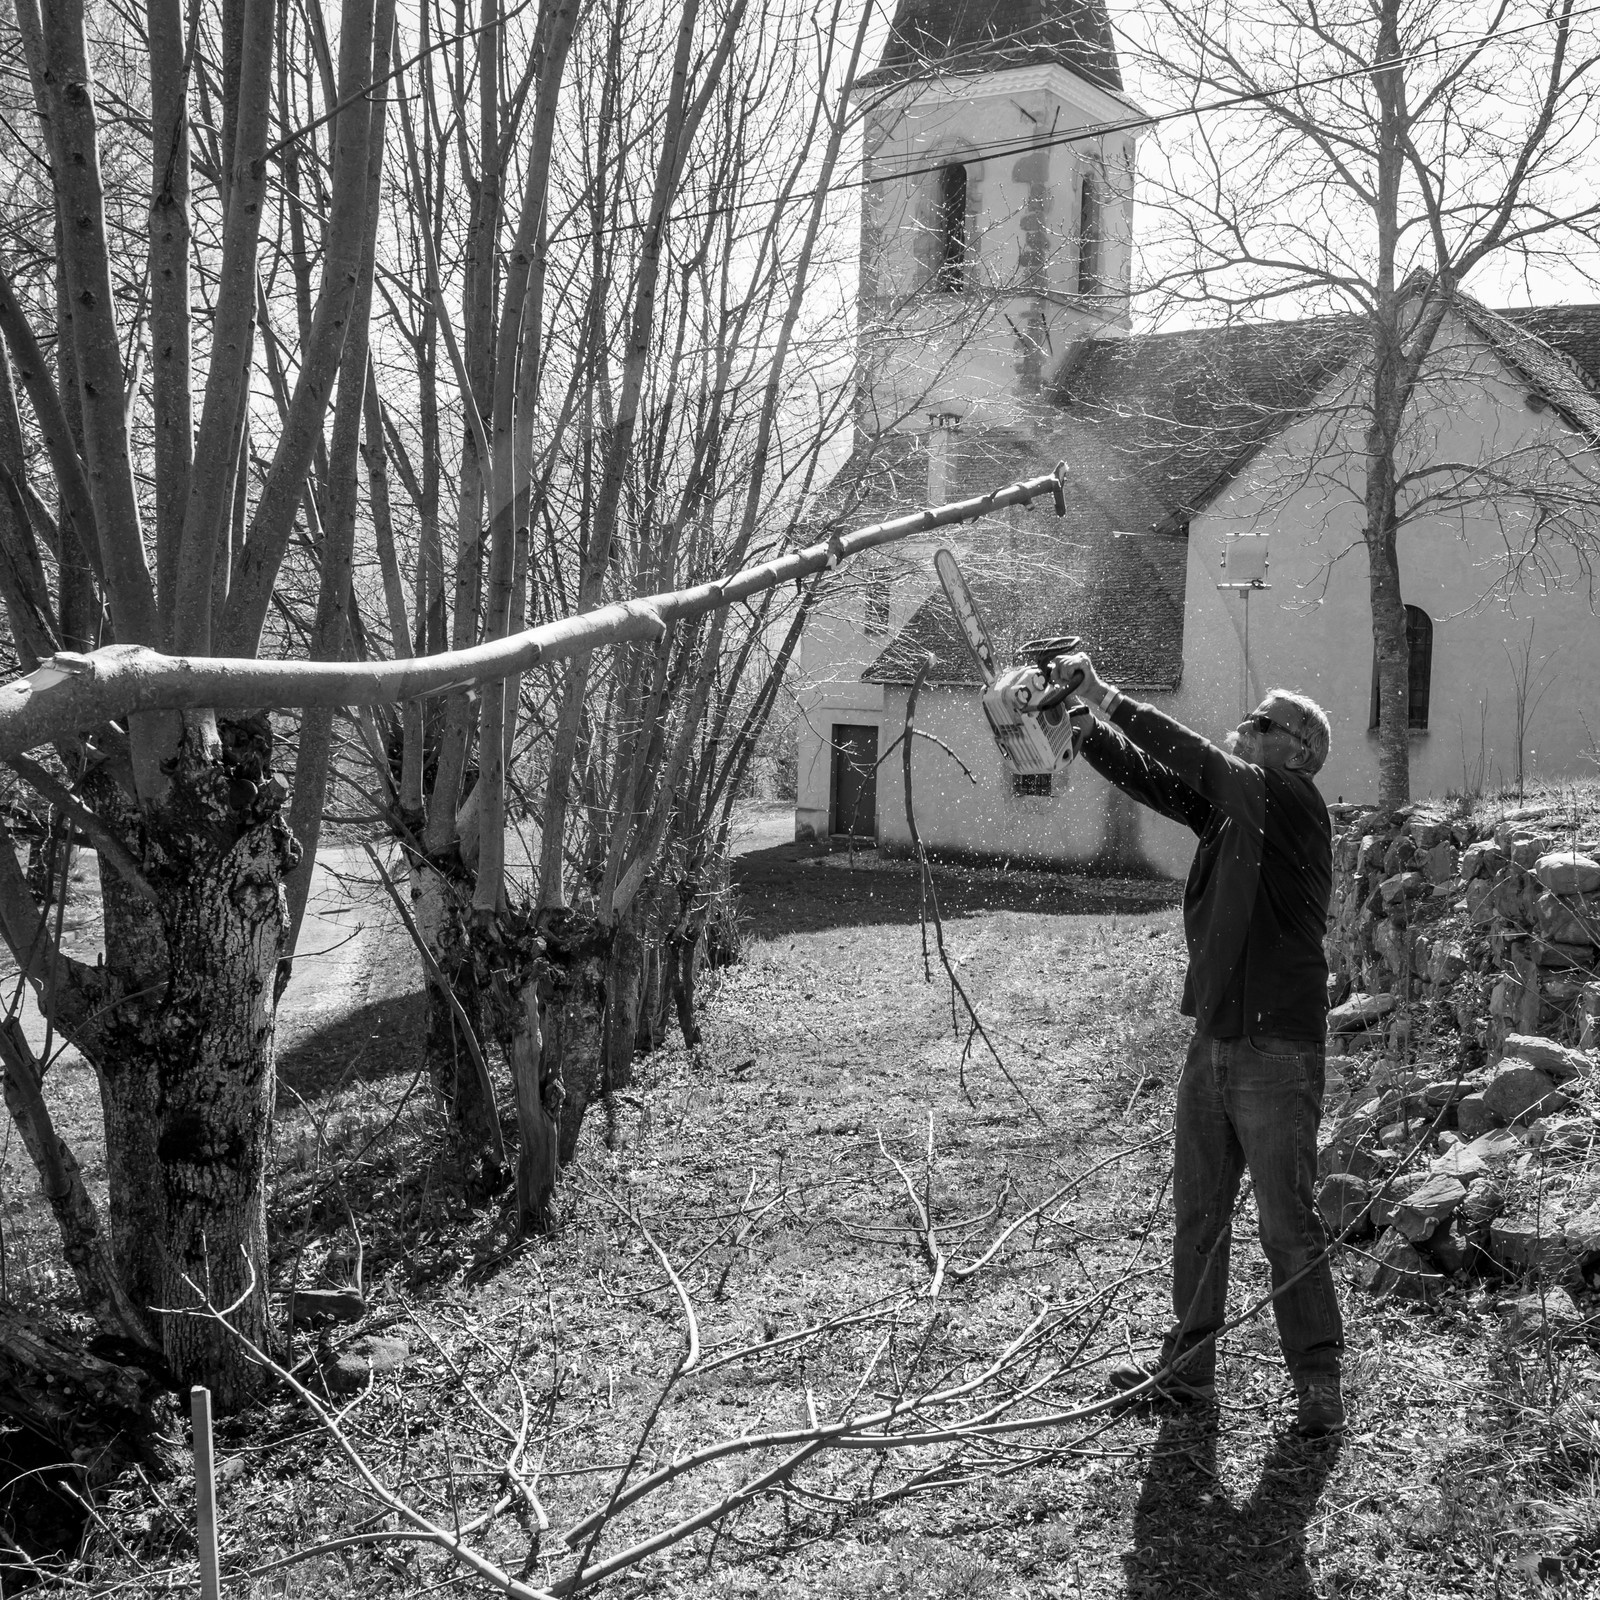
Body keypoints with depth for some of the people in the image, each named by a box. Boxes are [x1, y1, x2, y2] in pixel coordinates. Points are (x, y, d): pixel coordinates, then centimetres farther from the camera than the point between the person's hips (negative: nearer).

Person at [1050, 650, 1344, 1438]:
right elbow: (1151, 777, 7)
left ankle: (1318, 1380, 14)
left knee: (1288, 1224, 0)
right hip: (1212, 1042, 8)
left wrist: (1105, 695, -16)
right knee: (1196, 1213, 14)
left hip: (1278, 1052, -8)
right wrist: (1081, 722, -5)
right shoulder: (1228, 804, 11)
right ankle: (1187, 1366, 26)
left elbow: (1194, 759, -20)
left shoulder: (1294, 802, -11)